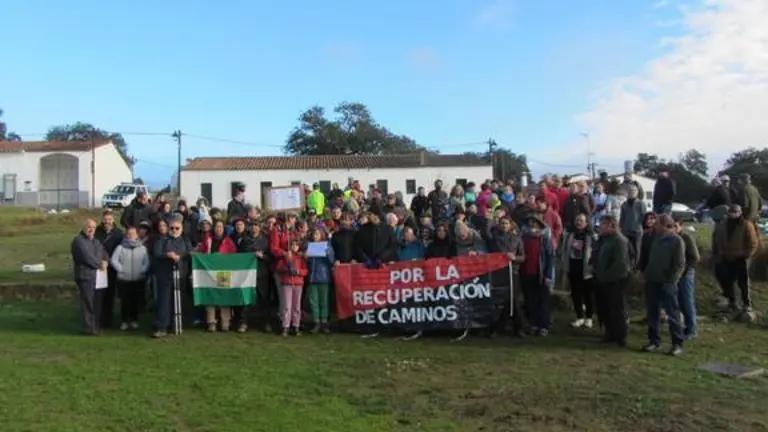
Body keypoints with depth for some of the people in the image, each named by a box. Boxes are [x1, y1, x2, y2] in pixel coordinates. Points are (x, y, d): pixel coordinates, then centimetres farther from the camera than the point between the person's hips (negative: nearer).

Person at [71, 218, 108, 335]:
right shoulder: (79, 240, -7)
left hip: (98, 275, 8)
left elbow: (104, 252, 18)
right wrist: (100, 264, -7)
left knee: (98, 302, 12)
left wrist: (104, 261, -4)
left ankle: (97, 325, 21)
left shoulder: (96, 241, 21)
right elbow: (87, 256, -17)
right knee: (88, 303, -6)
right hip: (85, 275, -8)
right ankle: (89, 328, -1)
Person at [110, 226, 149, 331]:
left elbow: (146, 262, 6)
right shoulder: (120, 248, 4)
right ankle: (124, 321, 13)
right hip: (123, 280, -1)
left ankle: (134, 320, 18)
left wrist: (142, 270, -7)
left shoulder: (142, 248, 7)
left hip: (139, 280, 1)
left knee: (136, 301, 4)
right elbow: (113, 260, 1)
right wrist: (121, 269, -7)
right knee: (125, 301, 1)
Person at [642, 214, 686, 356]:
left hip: (667, 284, -8)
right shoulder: (657, 240, 17)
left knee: (673, 315, -1)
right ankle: (654, 341, 19)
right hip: (652, 283, 8)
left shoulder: (677, 240, -7)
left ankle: (677, 344, 6)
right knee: (652, 314, 10)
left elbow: (680, 264, -12)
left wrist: (670, 280, -16)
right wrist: (647, 275, 11)